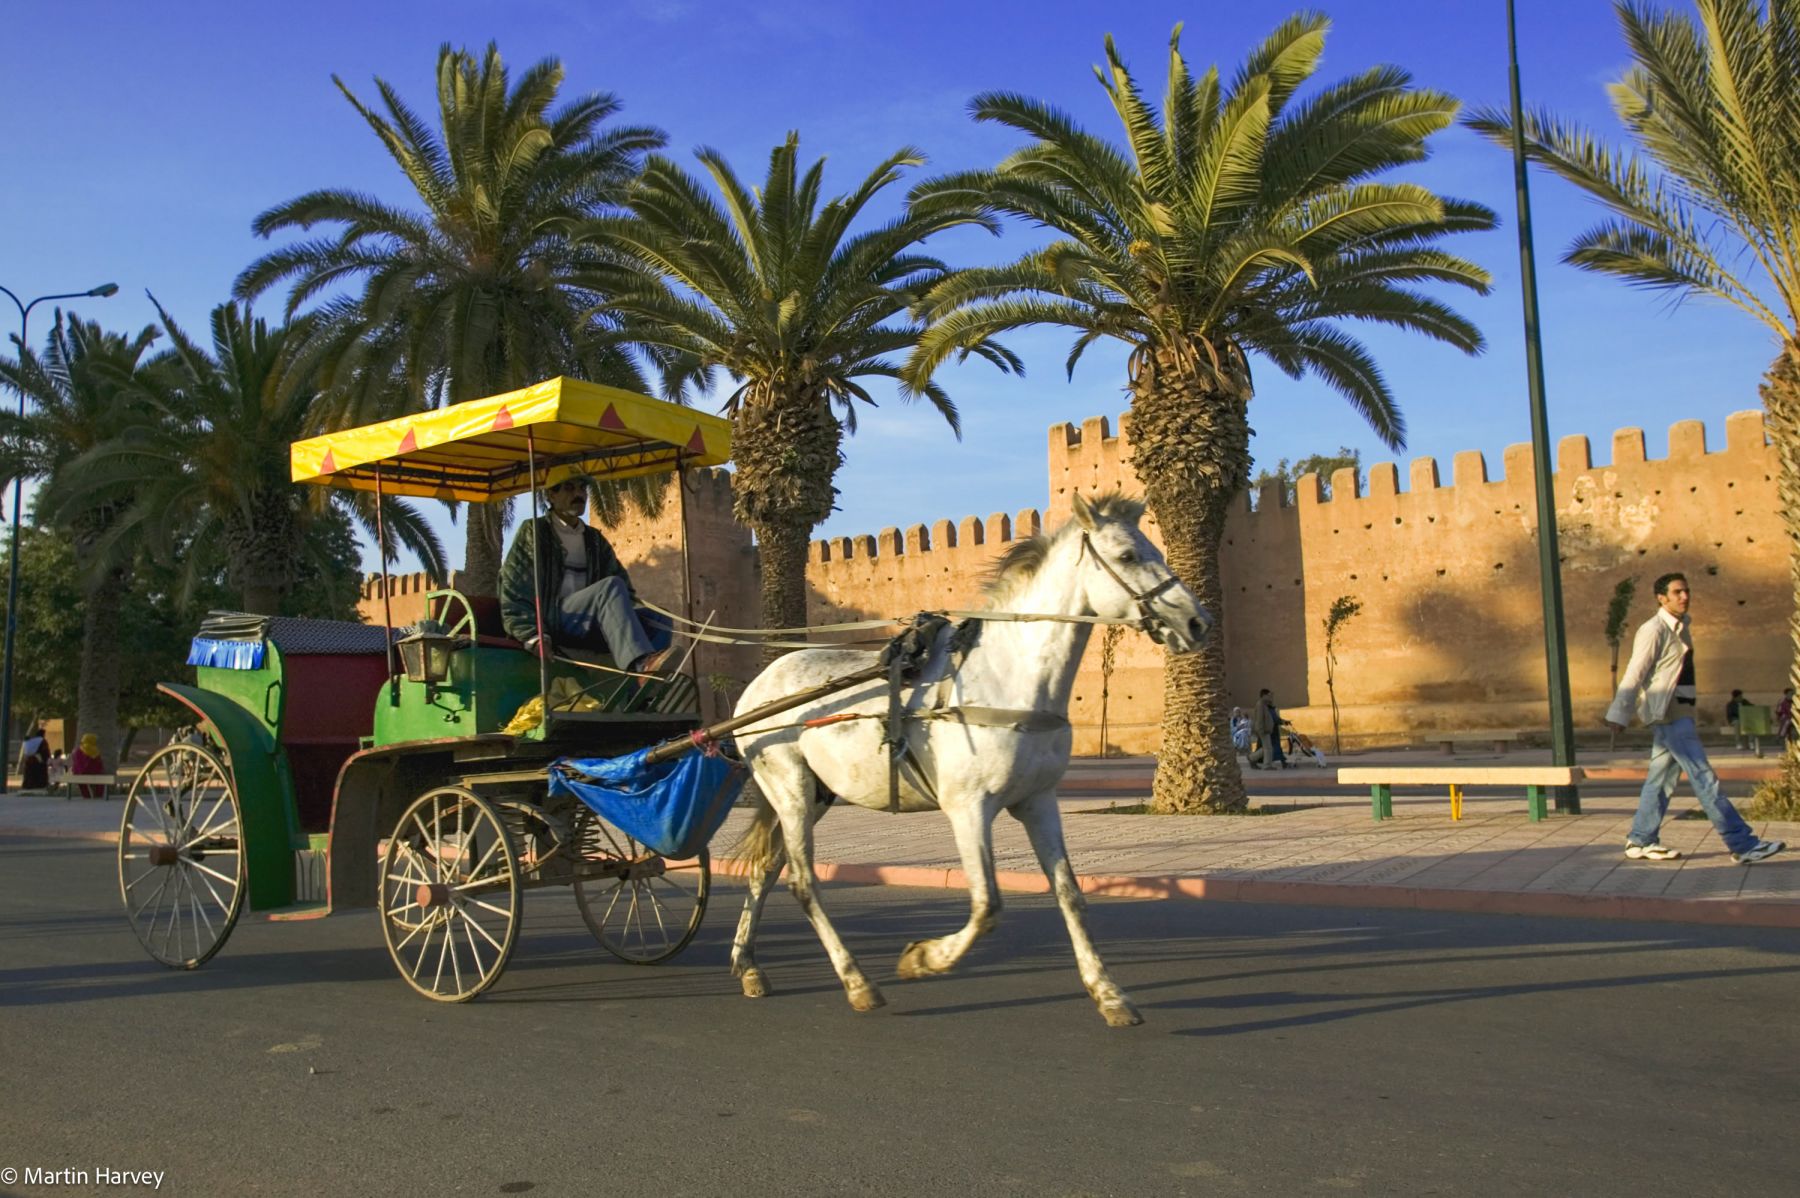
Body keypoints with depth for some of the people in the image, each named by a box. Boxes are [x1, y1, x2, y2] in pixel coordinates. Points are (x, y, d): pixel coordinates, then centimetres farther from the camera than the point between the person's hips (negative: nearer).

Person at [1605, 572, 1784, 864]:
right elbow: (1634, 674, -15)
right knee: (1703, 777, -9)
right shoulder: (1653, 630, -11)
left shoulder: (1680, 628, 16)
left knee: (1661, 777, 10)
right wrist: (1619, 714, -17)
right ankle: (1742, 845, -9)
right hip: (1667, 713, -9)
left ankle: (1640, 842, 16)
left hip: (1680, 712, 9)